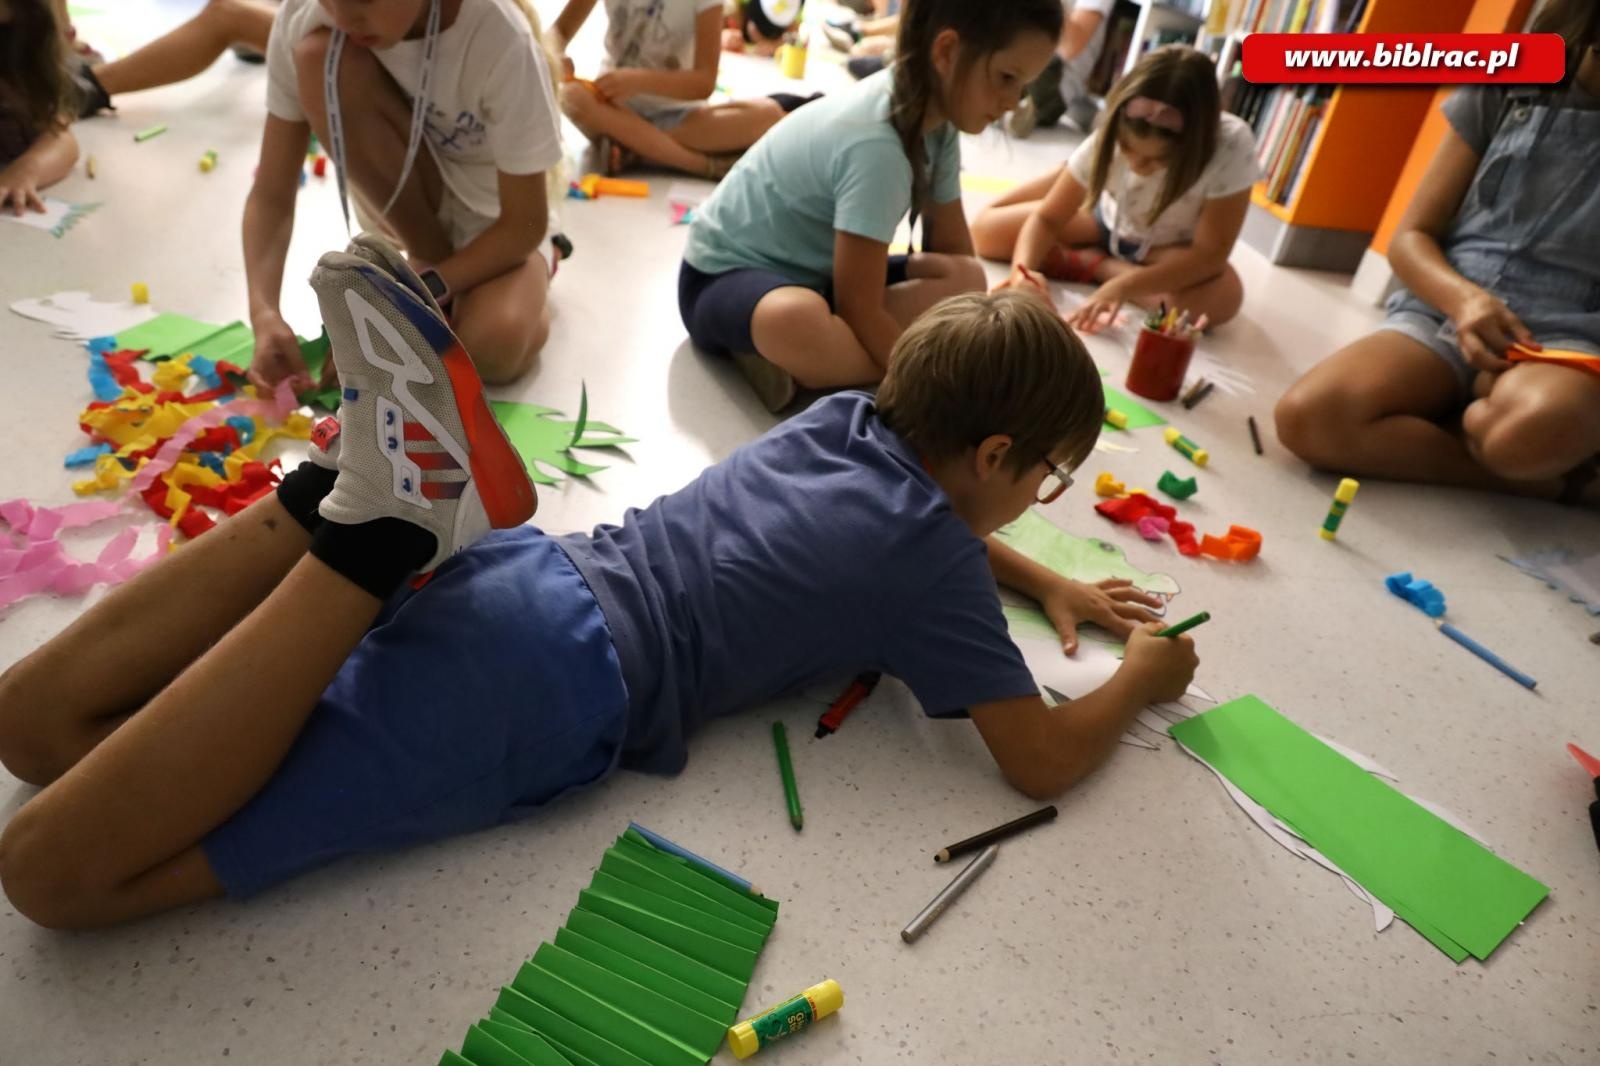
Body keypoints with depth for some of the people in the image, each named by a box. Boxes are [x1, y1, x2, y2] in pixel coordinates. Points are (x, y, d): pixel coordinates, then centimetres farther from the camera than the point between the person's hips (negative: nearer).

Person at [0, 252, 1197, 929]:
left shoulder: (843, 414, 19)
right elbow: (1044, 761, 3)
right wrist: (1141, 679, 22)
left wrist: (1050, 585, 36)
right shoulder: (939, 564, 0)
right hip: (554, 690, -6)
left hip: (524, 577, 6)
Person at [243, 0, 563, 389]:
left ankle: (533, 271, 1)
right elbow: (271, 195, -17)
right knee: (318, 57, -26)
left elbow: (524, 223, -24)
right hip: (403, 206, 4)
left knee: (493, 348, -36)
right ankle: (432, 260, -5)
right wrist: (264, 311, -33)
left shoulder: (499, 34, -29)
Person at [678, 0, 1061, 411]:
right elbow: (860, 309, -27)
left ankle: (783, 357, -14)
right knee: (798, 321, -44)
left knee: (965, 282, -12)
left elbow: (954, 255, 1)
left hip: (813, 274, 9)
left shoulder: (934, 118, -4)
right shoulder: (875, 144, -29)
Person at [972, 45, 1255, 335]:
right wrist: (1023, 272, -43)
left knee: (1223, 297, -36)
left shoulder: (1232, 146, -34)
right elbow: (1046, 219, -22)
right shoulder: (1111, 139, -29)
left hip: (1173, 249, -1)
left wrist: (1123, 286, -45)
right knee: (987, 229, -16)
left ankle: (1093, 264, -19)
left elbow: (1210, 254, -32)